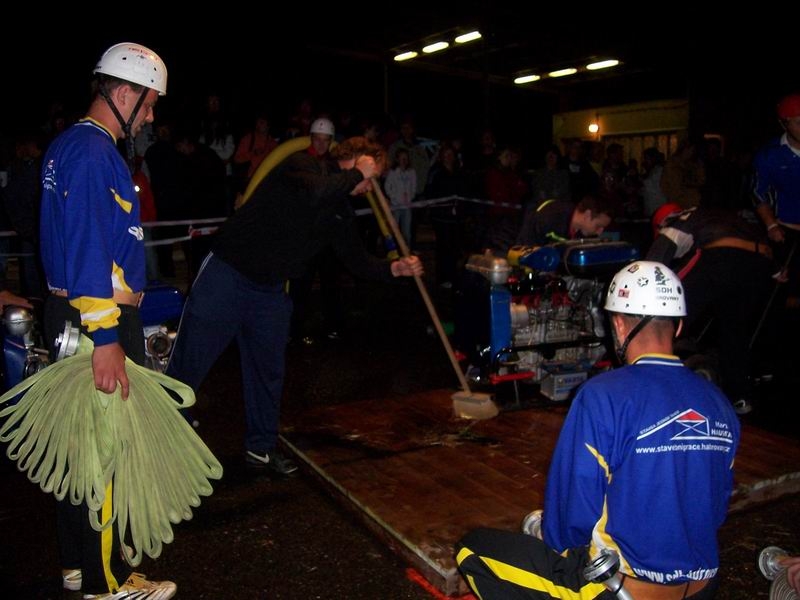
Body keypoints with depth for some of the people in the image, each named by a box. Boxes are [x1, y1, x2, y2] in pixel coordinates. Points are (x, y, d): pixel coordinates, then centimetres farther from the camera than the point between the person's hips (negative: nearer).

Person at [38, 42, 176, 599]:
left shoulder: (69, 145, 16)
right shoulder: (94, 152, -17)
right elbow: (88, 250, -24)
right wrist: (106, 339, -25)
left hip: (70, 313, 11)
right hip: (99, 321, -11)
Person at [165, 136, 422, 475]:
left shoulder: (341, 212, 9)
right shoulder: (301, 165, -13)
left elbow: (357, 261, 12)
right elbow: (318, 193, -35)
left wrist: (394, 269, -3)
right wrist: (357, 174, -20)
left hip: (271, 292, 7)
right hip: (226, 278, -7)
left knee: (269, 370, 12)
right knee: (187, 366, 0)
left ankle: (261, 446, 28)